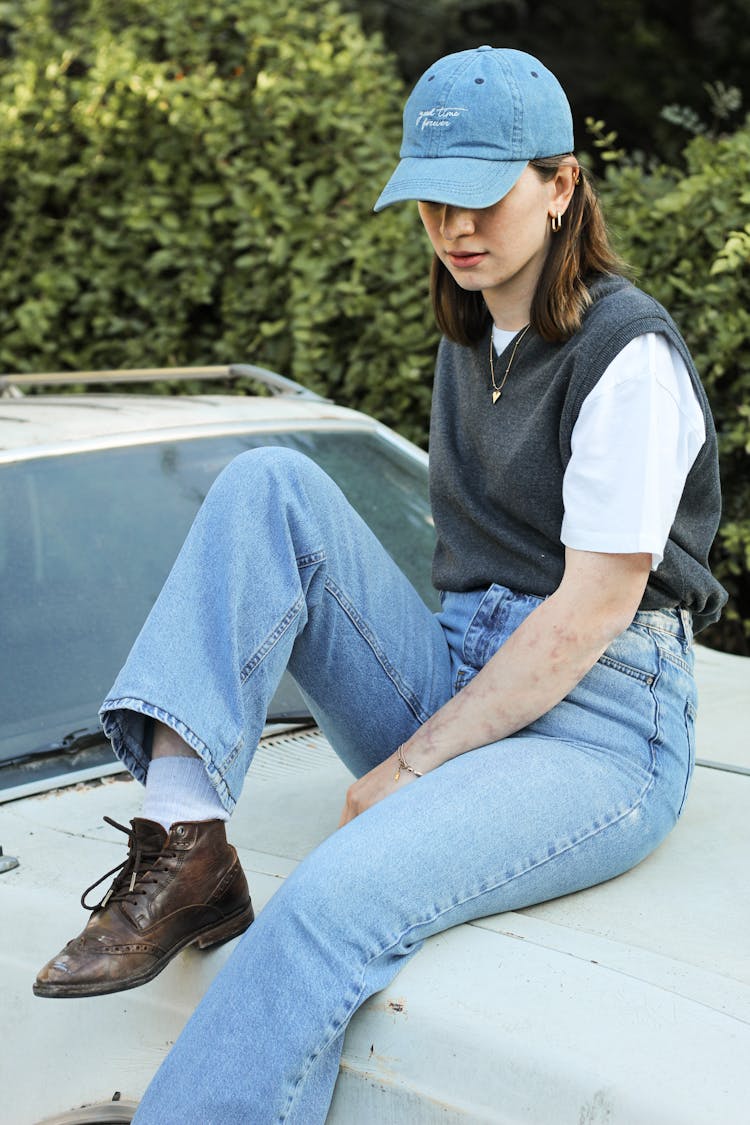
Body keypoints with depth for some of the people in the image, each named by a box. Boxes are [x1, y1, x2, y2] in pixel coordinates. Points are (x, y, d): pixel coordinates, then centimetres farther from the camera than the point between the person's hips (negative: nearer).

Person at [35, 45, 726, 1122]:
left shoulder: (629, 356, -10)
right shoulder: (472, 337, 15)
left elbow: (590, 612, -15)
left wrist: (407, 767, -13)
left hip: (598, 730, -7)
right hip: (459, 681, 7)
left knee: (336, 899, -34)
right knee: (270, 486, -12)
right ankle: (184, 843, -22)